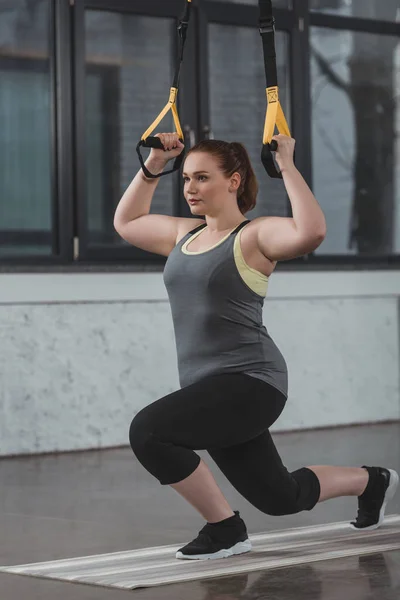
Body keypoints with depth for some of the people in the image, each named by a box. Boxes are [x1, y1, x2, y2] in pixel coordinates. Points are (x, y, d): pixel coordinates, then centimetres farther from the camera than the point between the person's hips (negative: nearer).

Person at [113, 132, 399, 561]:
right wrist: (152, 166, 20)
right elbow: (126, 223, 28)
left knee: (148, 430, -29)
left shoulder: (255, 235, -9)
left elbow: (311, 232, -30)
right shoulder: (184, 234, 13)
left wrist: (287, 166, -21)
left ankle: (225, 529, -12)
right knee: (281, 498, 19)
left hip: (250, 382, -8)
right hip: (209, 388, 9)